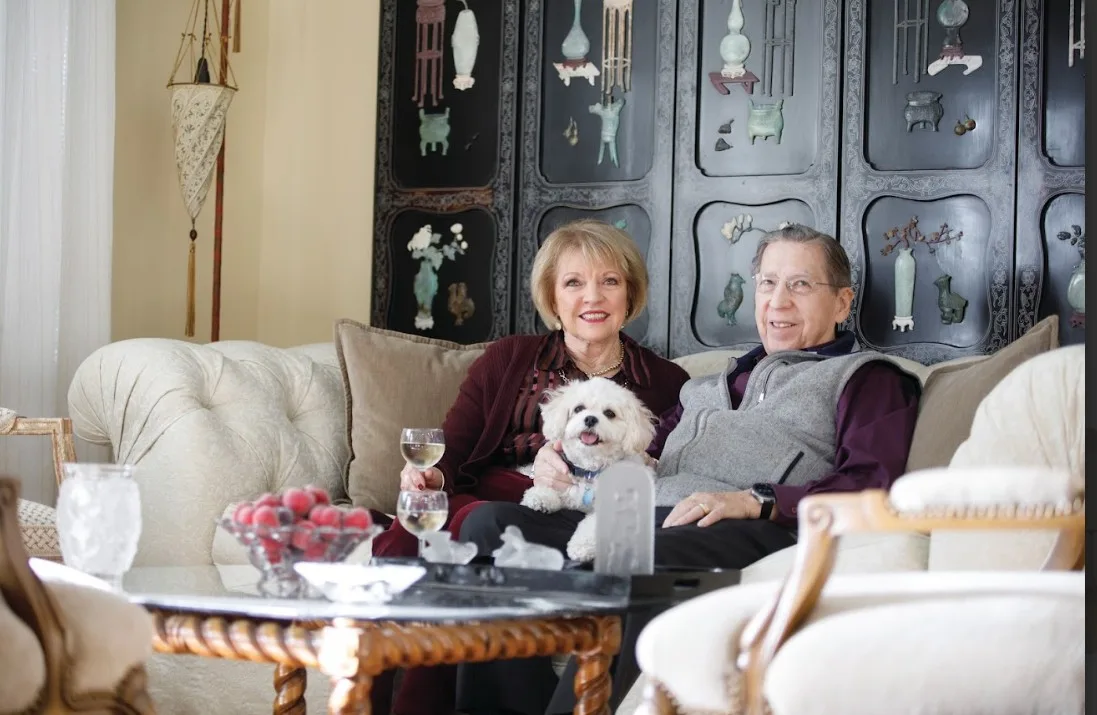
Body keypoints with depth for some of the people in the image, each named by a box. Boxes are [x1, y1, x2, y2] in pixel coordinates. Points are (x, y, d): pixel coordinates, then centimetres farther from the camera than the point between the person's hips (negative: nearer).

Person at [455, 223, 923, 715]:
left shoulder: (866, 376, 16)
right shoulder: (714, 383, 37)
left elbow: (874, 486, -3)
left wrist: (758, 502, -16)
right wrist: (560, 464, 5)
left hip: (751, 534, -7)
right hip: (645, 518, 7)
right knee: (490, 523, -17)